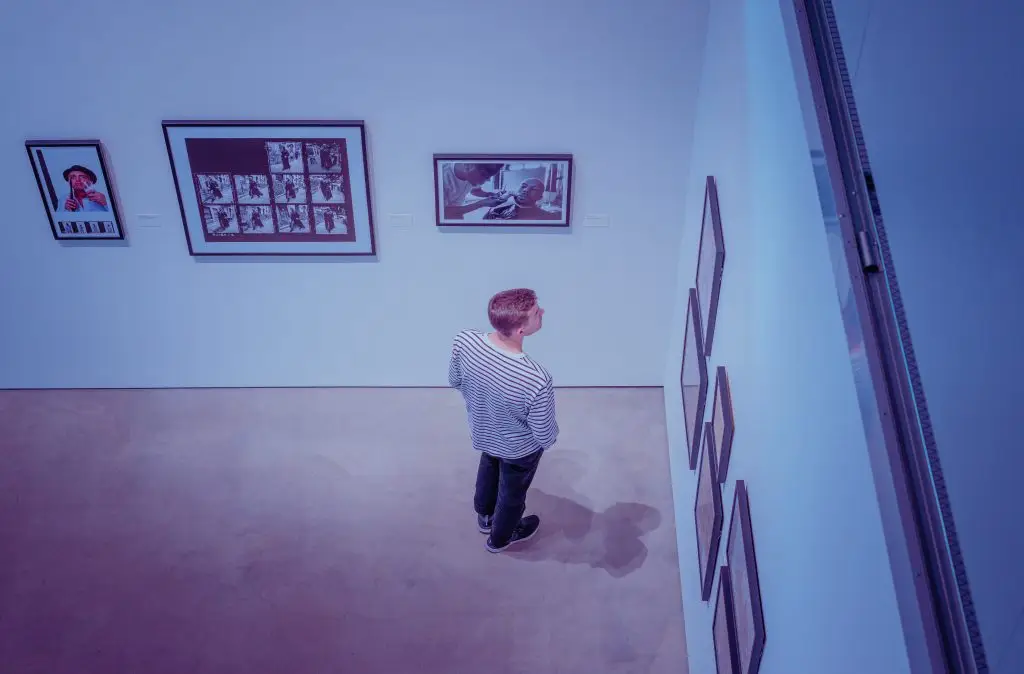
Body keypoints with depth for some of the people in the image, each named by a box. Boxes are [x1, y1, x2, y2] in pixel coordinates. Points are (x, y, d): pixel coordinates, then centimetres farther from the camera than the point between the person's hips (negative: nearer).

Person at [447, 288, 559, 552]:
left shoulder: (464, 341, -31)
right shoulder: (537, 381, -45)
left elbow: (454, 381, -8)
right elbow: (544, 435, -27)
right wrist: (550, 439, -2)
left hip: (482, 431, 4)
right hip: (519, 449, -4)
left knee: (489, 470, 37)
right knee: (512, 493, 28)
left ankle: (484, 516, 66)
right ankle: (500, 538, 58)